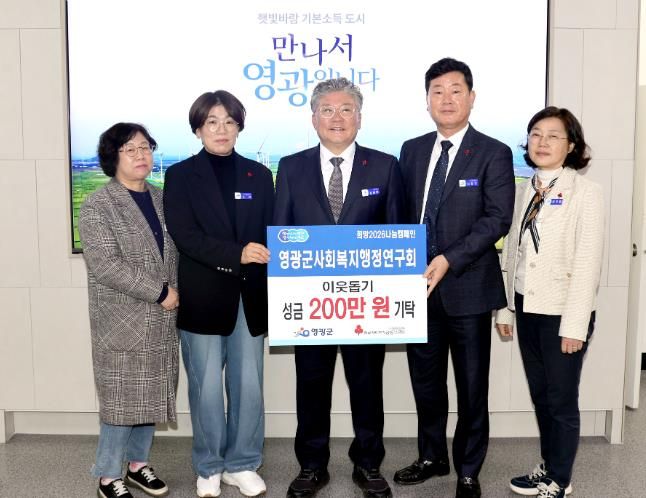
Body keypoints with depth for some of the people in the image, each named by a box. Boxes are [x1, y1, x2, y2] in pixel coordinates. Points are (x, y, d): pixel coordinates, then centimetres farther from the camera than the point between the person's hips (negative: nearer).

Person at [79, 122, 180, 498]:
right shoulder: (98, 206, -8)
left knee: (150, 395, 13)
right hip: (123, 322, -5)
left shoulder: (162, 200, 10)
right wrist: (159, 292, -17)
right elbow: (106, 265, -18)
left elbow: (177, 252, 17)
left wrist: (175, 294, 3)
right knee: (123, 398, 1)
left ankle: (138, 464, 29)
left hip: (161, 321, 6)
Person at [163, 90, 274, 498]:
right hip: (203, 297, -2)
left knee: (249, 384, 8)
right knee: (207, 387, 5)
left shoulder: (258, 175, 10)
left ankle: (242, 464, 25)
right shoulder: (181, 175, 2)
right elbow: (185, 236, -10)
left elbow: (270, 235, 8)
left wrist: (275, 292, -4)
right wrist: (236, 253, -23)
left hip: (250, 296, 3)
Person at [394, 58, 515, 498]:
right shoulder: (412, 150, 10)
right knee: (425, 381, 16)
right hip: (418, 285, 4)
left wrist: (449, 260, -22)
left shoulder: (493, 153, -4)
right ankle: (432, 458, 35)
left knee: (472, 387, 8)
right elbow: (401, 213, 11)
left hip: (468, 287, -4)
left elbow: (497, 218, -14)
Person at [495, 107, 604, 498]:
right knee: (540, 395, 15)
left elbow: (588, 263, -13)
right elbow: (512, 252, 10)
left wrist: (575, 324, -17)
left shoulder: (585, 191, -8)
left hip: (563, 311, -5)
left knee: (562, 400, 5)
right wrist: (506, 306, 9)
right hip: (528, 308, 6)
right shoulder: (525, 190, 9)